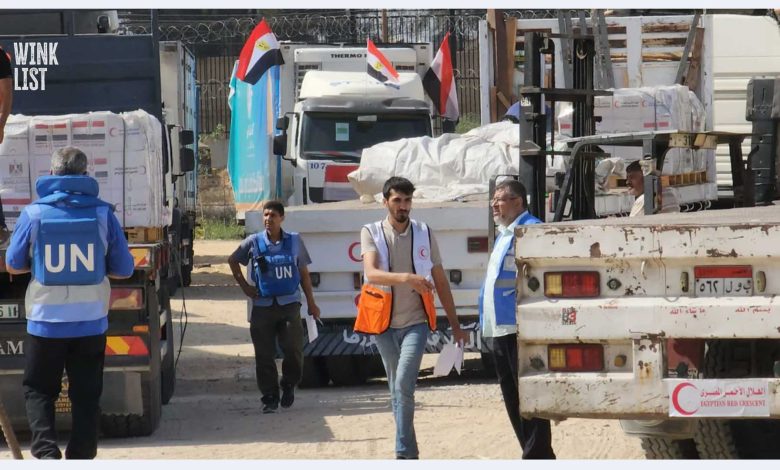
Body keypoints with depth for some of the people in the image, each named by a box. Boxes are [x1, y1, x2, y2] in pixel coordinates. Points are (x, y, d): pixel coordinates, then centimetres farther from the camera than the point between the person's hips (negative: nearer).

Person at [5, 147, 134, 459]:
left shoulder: (34, 213, -6)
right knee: (86, 395, 10)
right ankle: (80, 458, 9)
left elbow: (14, 265, 5)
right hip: (91, 323, 1)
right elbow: (124, 269, 3)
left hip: (45, 322, -1)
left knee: (38, 390, 10)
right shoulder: (103, 213, -4)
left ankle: (46, 451, -9)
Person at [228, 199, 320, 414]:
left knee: (293, 349, -8)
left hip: (289, 305, 0)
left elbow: (303, 273, 12)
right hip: (262, 306, 0)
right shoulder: (253, 242, 2)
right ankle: (270, 398, 9)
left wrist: (311, 303, 12)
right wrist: (244, 287, 10)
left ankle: (288, 386, 18)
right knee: (264, 356, 0)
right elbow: (233, 261, 18)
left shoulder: (294, 241, 5)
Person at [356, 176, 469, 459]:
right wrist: (406, 278, -38)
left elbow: (440, 281, 10)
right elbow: (372, 273, -20)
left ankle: (403, 454, -17)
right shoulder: (371, 233, -2)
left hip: (415, 322, -1)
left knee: (403, 386, -17)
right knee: (396, 389, 10)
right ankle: (410, 452, 21)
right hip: (384, 324, 1)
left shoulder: (424, 234, 3)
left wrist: (455, 325, 11)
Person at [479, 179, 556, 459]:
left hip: (519, 328, -10)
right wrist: (487, 325, 23)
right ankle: (536, 456, 19)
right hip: (500, 329, 10)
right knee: (512, 397, 13)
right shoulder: (503, 234, 21)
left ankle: (536, 457, -6)